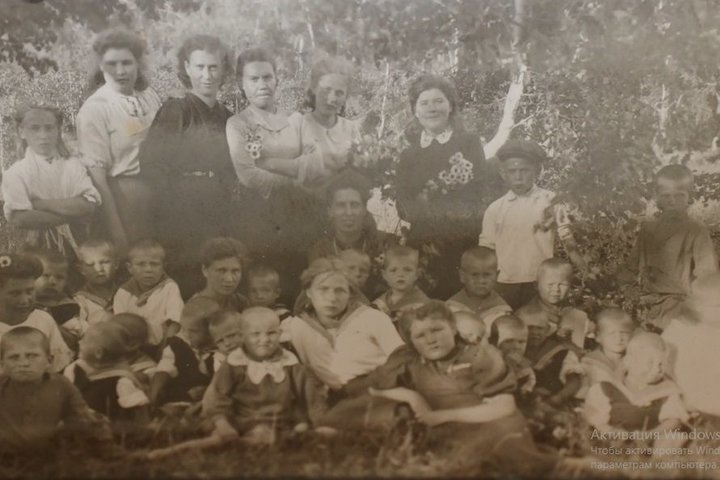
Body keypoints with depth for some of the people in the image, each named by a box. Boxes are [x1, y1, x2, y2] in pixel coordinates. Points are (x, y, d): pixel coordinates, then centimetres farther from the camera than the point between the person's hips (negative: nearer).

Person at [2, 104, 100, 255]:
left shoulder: (73, 165, 2)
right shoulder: (15, 173, -2)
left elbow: (89, 205, -11)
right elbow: (19, 218, -14)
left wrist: (40, 204, -13)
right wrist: (71, 215, -13)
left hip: (77, 244, 1)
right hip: (39, 248, -1)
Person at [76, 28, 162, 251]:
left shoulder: (150, 95, 4)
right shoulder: (94, 109, -11)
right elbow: (96, 172, -14)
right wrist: (116, 230, -17)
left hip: (161, 189, 5)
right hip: (124, 195, -5)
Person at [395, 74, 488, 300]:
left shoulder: (470, 143, 8)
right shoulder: (408, 156, 15)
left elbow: (476, 193, -2)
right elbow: (404, 205, 6)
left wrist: (427, 205, -9)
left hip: (465, 242, -2)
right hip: (424, 247, 2)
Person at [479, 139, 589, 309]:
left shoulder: (550, 202, 0)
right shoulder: (495, 209, 3)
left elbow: (568, 239, 0)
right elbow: (486, 250, 6)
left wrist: (587, 275, -7)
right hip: (506, 284, 1)